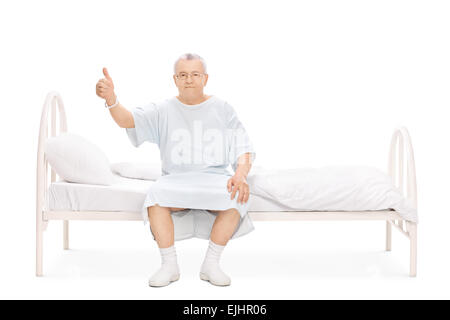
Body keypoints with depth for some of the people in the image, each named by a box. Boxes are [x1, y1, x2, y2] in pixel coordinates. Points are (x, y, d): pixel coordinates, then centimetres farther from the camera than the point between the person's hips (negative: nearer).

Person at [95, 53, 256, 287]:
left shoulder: (222, 110, 7)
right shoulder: (164, 111, 5)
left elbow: (244, 149, 4)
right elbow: (127, 120, -10)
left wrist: (241, 175, -18)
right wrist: (111, 99, -32)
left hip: (214, 178, 0)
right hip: (175, 180, 0)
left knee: (236, 197, -33)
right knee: (156, 194, -33)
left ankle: (211, 264, -14)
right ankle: (169, 265, -15)